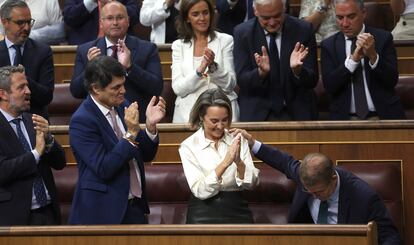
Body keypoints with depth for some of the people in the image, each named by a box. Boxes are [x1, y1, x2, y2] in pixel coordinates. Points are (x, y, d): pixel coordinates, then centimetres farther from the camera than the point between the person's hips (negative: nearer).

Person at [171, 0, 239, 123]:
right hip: (188, 112, 1)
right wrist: (199, 70, -16)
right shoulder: (178, 45, 8)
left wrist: (213, 66, -16)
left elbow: (230, 85, 1)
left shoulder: (225, 40, 5)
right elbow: (178, 88, -1)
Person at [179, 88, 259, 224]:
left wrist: (239, 162, -18)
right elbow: (200, 191, -11)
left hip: (236, 209, 2)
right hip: (204, 213, -2)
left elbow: (251, 183, 0)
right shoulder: (188, 146, -2)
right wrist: (225, 162, -21)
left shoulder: (237, 140, 7)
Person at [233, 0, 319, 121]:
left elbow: (312, 81, -4)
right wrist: (261, 72, -27)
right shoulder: (242, 33, -2)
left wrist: (297, 70, -24)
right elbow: (242, 81, -7)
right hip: (257, 114, -1)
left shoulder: (304, 30, -3)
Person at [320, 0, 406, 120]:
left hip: (383, 116, 0)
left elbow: (392, 80, -4)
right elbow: (329, 86, -6)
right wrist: (353, 59, -18)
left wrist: (373, 56, -20)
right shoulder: (328, 45, 5)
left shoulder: (383, 38, 3)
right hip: (346, 118, 0)